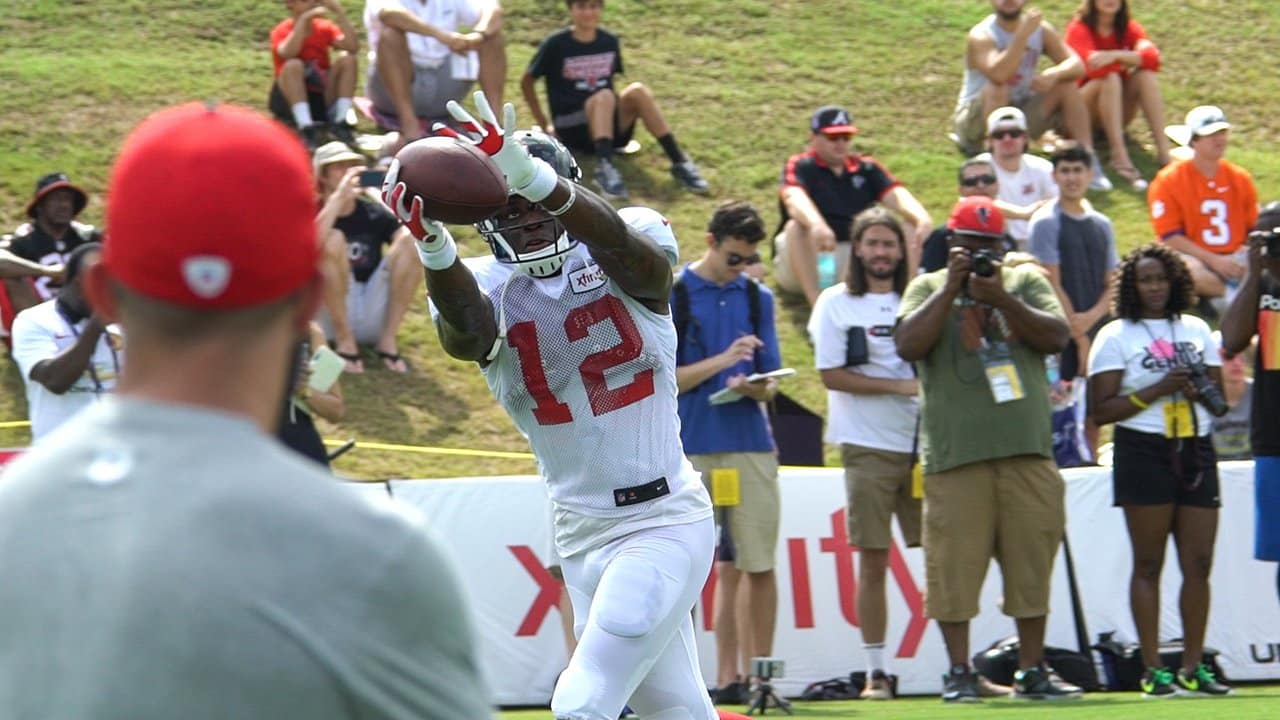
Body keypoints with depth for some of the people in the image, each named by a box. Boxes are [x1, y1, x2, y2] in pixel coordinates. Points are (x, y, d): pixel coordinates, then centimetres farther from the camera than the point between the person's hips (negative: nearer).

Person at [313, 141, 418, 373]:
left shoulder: (373, 213, 9)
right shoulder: (315, 214, 0)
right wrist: (339, 197, -28)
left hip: (376, 317, 3)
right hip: (334, 317, -3)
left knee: (411, 242, -15)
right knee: (333, 240, -25)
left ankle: (388, 339, -12)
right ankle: (345, 342, -19)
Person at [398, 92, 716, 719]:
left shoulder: (621, 261, -7)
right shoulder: (490, 289, -3)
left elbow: (614, 239, -32)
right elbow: (465, 330, -27)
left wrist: (530, 173, -52)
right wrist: (432, 244, -50)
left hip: (665, 521, -4)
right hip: (583, 536, 4)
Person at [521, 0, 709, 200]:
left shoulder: (609, 42, 8)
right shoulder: (556, 45, -4)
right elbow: (527, 81, 4)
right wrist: (543, 123, 2)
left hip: (611, 128, 4)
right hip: (572, 130, -4)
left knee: (638, 91, -24)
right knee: (604, 97, -33)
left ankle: (679, 162, -31)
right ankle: (605, 167, -53)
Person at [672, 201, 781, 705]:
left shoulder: (758, 298, 13)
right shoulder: (672, 296, 1)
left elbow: (770, 383, 12)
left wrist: (753, 386, -10)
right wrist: (723, 360, -14)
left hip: (751, 449, 3)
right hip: (692, 451, -3)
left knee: (758, 565, 0)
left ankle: (755, 675, 5)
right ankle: (726, 679, 1)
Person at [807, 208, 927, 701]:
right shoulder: (836, 303, 3)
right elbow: (832, 375, -4)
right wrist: (899, 386, -12)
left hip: (923, 444, 3)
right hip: (868, 448, -2)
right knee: (873, 561, -1)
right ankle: (875, 671, 5)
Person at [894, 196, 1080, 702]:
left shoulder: (1027, 281, 14)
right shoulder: (928, 289, 10)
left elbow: (1056, 337, 0)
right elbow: (908, 346, -6)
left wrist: (1001, 298, -10)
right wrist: (951, 289, -8)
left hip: (1027, 449, 2)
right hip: (955, 452, -2)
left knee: (1032, 562, 4)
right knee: (955, 564, -5)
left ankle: (1032, 670, 12)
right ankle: (959, 673, 3)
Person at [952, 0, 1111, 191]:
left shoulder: (1040, 30, -2)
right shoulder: (981, 36, -18)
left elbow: (1077, 64, -9)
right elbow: (998, 75, -37)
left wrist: (1054, 74, -31)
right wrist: (1024, 34, -40)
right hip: (975, 122, -5)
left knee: (1067, 86, -12)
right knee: (997, 89, -34)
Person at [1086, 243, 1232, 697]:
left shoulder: (1196, 330, 15)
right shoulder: (1115, 336, 1)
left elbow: (1220, 394, 17)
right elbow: (1101, 411, -6)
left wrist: (1199, 389, -6)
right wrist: (1157, 390, -15)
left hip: (1196, 451, 4)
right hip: (1144, 452, -4)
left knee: (1199, 563, 0)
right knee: (1148, 564, -3)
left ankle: (1193, 667, 6)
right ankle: (1152, 670, -1)